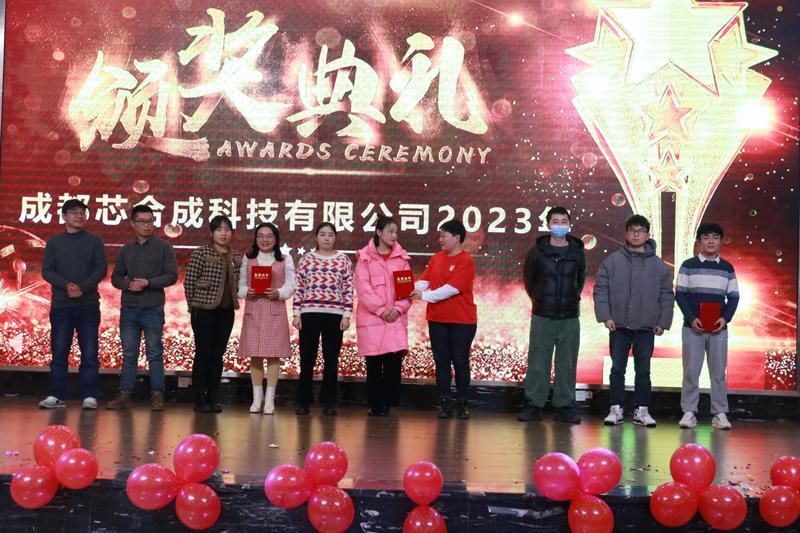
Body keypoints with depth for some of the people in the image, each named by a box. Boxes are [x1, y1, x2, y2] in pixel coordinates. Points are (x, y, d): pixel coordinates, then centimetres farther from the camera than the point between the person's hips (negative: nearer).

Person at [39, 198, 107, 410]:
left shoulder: (94, 240, 7)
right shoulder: (54, 242, 10)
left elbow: (101, 269, -2)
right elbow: (46, 271, 2)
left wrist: (82, 287, -16)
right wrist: (66, 285, -16)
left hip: (88, 304, -1)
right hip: (61, 305, 1)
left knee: (89, 353, -2)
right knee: (59, 352, 1)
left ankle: (89, 396, 1)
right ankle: (56, 396, 7)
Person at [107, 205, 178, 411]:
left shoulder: (164, 248, 3)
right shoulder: (126, 251, 15)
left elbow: (172, 275, -4)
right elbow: (116, 277, 14)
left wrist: (148, 283, -15)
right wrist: (129, 284, -7)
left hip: (153, 309, -3)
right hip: (129, 308, 4)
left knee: (155, 353, -1)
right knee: (129, 354, 6)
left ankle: (157, 395, 4)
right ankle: (125, 394, 9)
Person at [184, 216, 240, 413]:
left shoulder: (236, 257, 9)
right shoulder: (201, 253, -6)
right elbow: (189, 282, -5)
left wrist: (233, 302, 4)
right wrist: (194, 307, -2)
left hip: (226, 312, 5)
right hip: (204, 311, -4)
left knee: (218, 356, 8)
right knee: (203, 355, -1)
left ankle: (213, 399, 14)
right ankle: (200, 400, 6)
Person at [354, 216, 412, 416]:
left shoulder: (401, 258, 12)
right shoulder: (365, 257, 2)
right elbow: (363, 287, -6)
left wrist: (399, 308, -8)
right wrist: (380, 310, -12)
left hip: (396, 317, 2)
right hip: (371, 317, -2)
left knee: (395, 360, -7)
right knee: (374, 364, 0)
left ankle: (387, 403, 4)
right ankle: (375, 405, 9)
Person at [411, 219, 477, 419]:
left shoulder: (466, 261, -10)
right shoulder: (436, 258, 9)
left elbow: (452, 288, -19)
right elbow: (423, 281, 4)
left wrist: (425, 296, -19)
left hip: (462, 320, -5)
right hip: (437, 319, 5)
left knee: (460, 361, 2)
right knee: (441, 361, 7)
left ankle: (462, 404, 11)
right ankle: (444, 403, 12)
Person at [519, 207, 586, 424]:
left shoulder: (578, 252, 4)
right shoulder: (537, 252, 0)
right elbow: (529, 280, 13)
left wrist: (572, 299, 13)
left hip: (569, 318, 1)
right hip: (542, 316, -1)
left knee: (567, 364, 4)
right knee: (538, 363, 1)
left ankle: (564, 406, 11)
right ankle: (534, 404, 9)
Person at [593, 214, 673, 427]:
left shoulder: (658, 265, 4)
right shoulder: (612, 261, 1)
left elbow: (667, 296, 6)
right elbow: (600, 289, 0)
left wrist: (663, 322, -1)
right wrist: (605, 316, -8)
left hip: (646, 328, 1)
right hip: (619, 326, -1)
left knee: (643, 371, 7)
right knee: (617, 369, 3)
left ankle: (642, 410, 16)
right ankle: (616, 409, 11)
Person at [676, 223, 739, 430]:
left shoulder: (727, 268, 10)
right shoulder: (688, 265, 4)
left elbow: (733, 297, 9)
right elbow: (680, 294, 1)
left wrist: (725, 318, -7)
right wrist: (691, 318, -11)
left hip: (719, 328, 2)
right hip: (692, 327, -2)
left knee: (719, 372, 2)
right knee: (691, 372, -1)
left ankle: (720, 413, 6)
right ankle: (689, 412, 4)